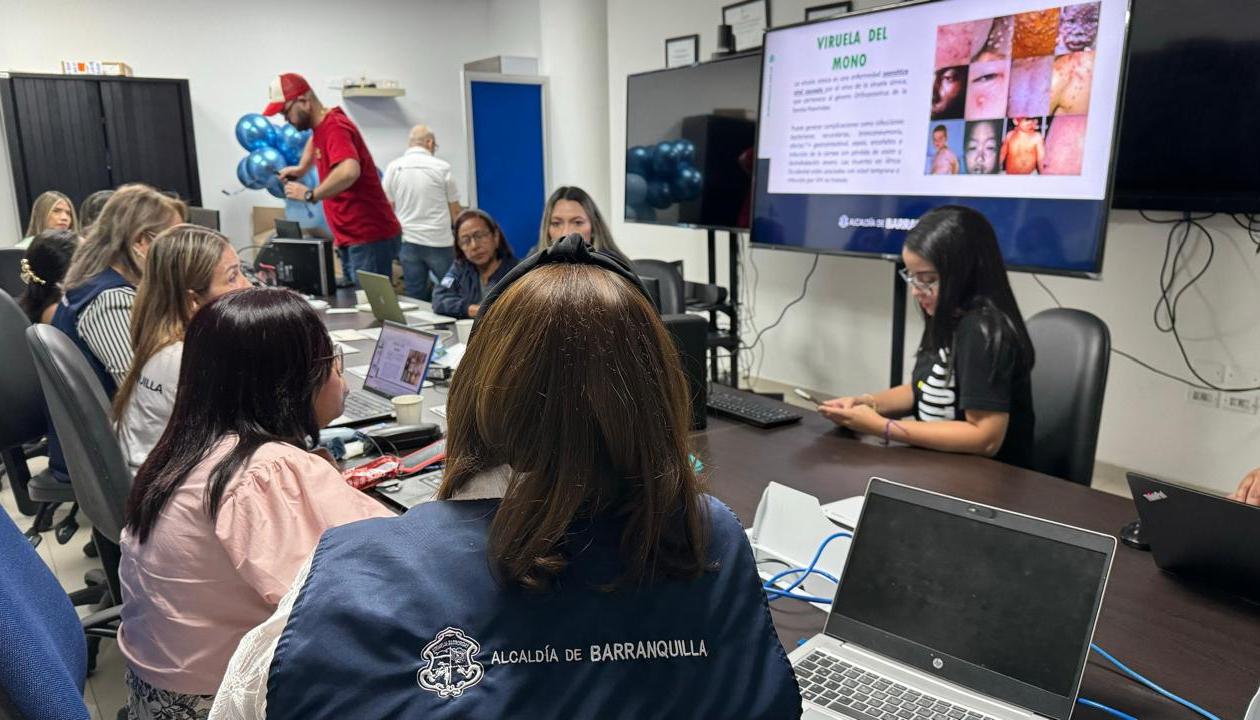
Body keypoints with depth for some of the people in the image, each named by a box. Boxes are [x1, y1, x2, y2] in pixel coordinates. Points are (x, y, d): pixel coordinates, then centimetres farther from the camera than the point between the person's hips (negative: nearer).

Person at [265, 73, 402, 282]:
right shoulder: (322, 125, 13)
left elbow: (349, 171, -37)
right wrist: (301, 168, 27)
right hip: (355, 238, 10)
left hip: (370, 238, -10)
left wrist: (310, 195, -25)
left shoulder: (334, 127, -16)